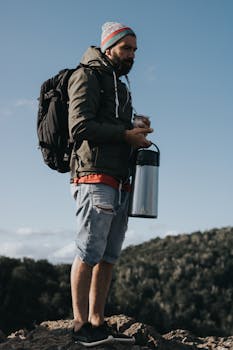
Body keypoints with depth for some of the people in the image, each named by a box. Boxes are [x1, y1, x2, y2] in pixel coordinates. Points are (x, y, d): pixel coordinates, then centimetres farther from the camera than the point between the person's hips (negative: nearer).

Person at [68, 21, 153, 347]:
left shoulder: (120, 87, 29)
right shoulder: (88, 76, 2)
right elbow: (79, 126, -12)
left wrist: (137, 133, 8)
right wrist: (126, 134, -10)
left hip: (119, 183, 9)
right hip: (95, 177, -9)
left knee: (109, 256, 5)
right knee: (89, 253, -8)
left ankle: (97, 322, 9)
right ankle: (81, 324, -3)